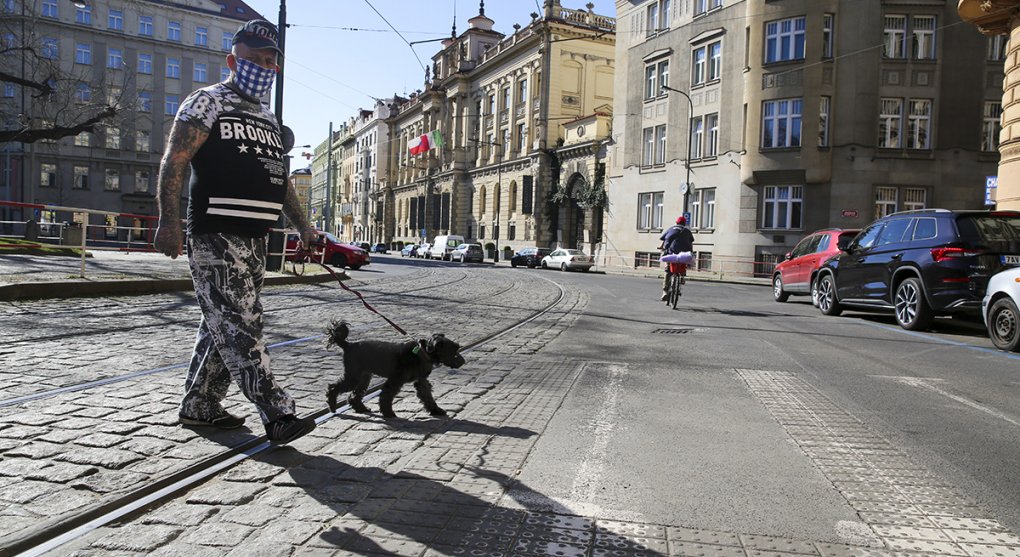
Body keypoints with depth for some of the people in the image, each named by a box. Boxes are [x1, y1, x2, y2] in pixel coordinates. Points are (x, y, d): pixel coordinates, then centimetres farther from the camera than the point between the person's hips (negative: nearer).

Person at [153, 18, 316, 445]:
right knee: (239, 326, -10)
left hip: (255, 240, 8)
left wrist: (303, 226, 23)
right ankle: (277, 414, -13)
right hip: (215, 237, -8)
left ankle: (200, 406, 23)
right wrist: (168, 220, -22)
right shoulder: (206, 103, 0)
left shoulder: (269, 120, 23)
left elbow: (281, 179, 28)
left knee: (223, 326, 12)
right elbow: (174, 163, -10)